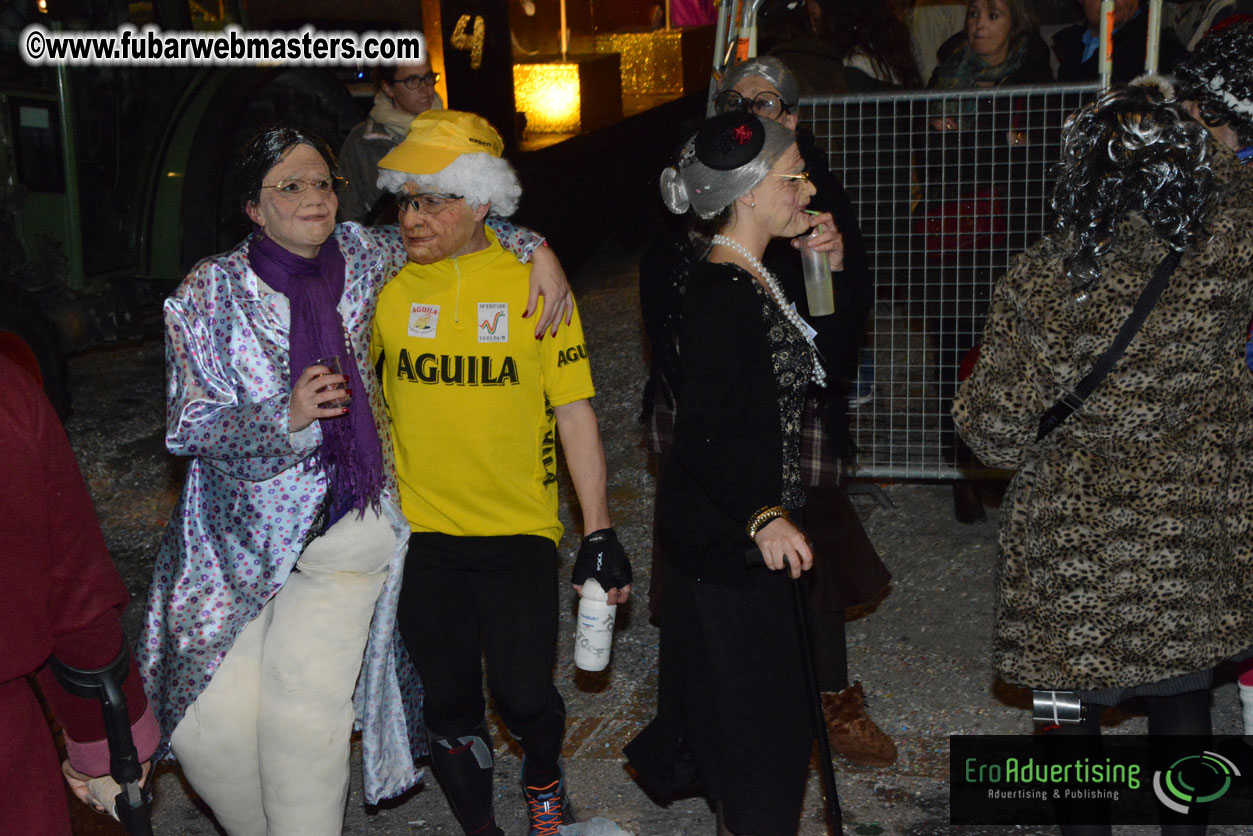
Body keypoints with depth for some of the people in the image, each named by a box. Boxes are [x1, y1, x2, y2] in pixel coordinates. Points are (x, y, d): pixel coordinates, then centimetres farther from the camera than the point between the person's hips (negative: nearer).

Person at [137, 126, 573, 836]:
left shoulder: (361, 256, 1)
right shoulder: (211, 291, -4)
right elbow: (190, 430, -8)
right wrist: (289, 418, -25)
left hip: (347, 529, 1)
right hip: (241, 532, 0)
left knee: (304, 705, -16)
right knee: (212, 727, -6)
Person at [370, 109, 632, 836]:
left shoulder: (533, 280, -6)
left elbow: (575, 411, -4)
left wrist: (599, 532, -5)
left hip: (519, 528, -1)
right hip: (421, 529, 2)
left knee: (524, 695, -1)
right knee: (450, 700, 10)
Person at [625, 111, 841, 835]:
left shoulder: (758, 278, 6)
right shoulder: (721, 294, -23)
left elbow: (827, 364, 18)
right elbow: (700, 435, -28)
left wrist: (833, 270, 5)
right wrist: (762, 519, -38)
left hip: (760, 518, 10)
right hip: (729, 534, -10)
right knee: (760, 705, 4)